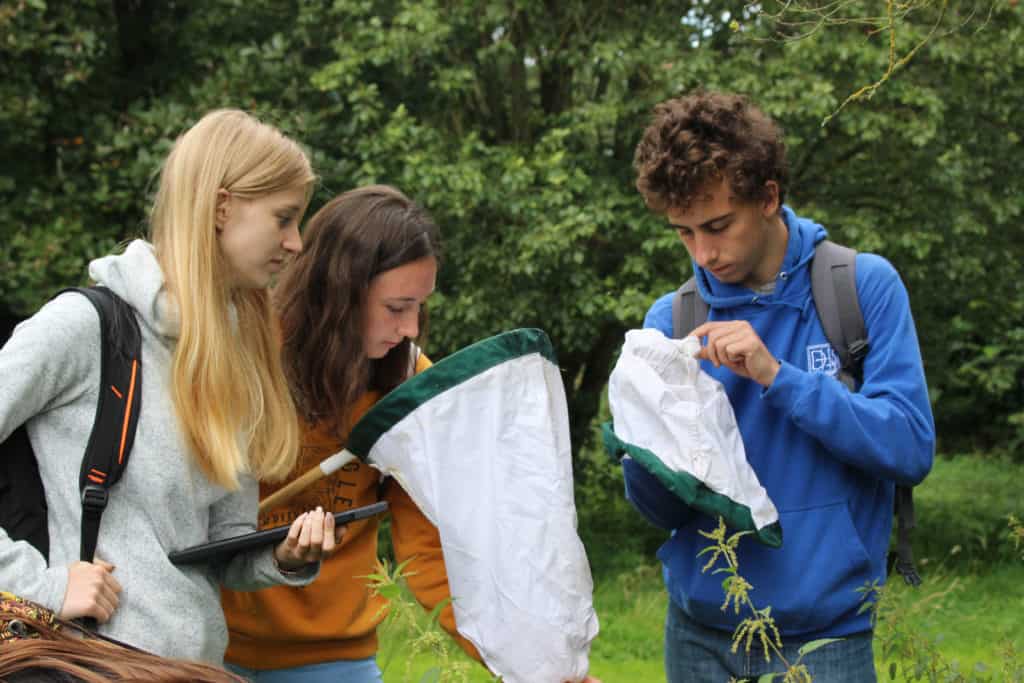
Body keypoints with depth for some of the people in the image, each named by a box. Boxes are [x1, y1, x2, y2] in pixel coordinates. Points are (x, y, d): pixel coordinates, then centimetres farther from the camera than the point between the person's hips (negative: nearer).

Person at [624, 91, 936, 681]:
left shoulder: (865, 287, -5)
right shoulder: (671, 319, 1)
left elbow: (911, 449, -13)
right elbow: (664, 510, 2)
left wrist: (778, 375, -20)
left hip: (824, 632, -3)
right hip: (700, 632, 3)